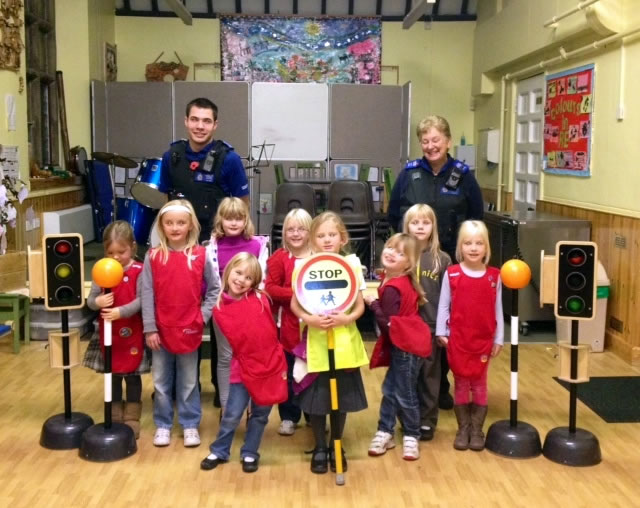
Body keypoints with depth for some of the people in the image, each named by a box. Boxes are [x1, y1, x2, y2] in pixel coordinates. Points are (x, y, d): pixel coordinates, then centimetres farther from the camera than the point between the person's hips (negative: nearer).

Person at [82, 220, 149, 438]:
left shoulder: (139, 271, -10)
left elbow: (140, 301, -17)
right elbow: (90, 299, -1)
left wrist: (120, 311, -31)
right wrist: (98, 301, -24)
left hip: (132, 333, -3)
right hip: (108, 333, 4)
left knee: (132, 376, 9)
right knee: (112, 376, 14)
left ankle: (132, 419, 22)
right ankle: (115, 418, 27)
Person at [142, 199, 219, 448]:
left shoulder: (200, 256, -5)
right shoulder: (153, 257, -4)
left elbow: (214, 289, 3)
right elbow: (147, 294, -4)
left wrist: (202, 316, -5)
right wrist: (149, 329, -7)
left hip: (190, 330, -1)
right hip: (161, 330, 1)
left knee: (188, 382, 12)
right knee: (161, 382, 13)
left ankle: (190, 425, 25)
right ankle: (162, 425, 27)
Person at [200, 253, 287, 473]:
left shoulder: (261, 300, -3)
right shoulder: (220, 309, -5)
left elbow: (272, 333, 5)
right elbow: (233, 342, -2)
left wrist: (281, 363, 6)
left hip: (270, 367, 1)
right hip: (243, 368, -1)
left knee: (260, 415, 12)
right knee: (231, 415, 5)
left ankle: (249, 454, 29)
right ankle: (219, 452, 27)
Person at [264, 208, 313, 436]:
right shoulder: (279, 257, -2)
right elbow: (269, 288, -8)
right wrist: (295, 294, -19)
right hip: (290, 325, -1)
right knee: (288, 373, 8)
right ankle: (288, 417, 21)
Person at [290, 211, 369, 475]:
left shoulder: (351, 264, -2)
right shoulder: (305, 266, -4)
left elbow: (360, 305, 2)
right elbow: (295, 304, -1)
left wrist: (347, 318, -17)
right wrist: (309, 319, -19)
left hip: (344, 339, 1)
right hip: (316, 339, -1)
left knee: (342, 395, 10)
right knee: (316, 396, 5)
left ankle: (336, 447, 27)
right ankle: (319, 448, 23)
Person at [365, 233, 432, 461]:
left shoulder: (392, 289, -21)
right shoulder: (401, 281, 7)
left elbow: (387, 324, -21)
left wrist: (372, 303, -13)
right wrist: (376, 301, 1)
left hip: (407, 345, -10)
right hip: (404, 343, 10)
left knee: (404, 394, 4)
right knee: (389, 389, 14)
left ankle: (411, 437, 20)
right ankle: (385, 432, 23)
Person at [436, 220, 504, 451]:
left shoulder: (494, 276, -3)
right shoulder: (451, 274, -7)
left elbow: (498, 310, 2)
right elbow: (443, 305, -2)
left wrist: (498, 339, 3)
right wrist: (441, 333, -4)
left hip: (484, 340, 1)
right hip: (457, 339, -1)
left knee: (479, 384, 11)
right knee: (461, 384, 10)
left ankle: (477, 430, 22)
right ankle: (463, 429, 22)